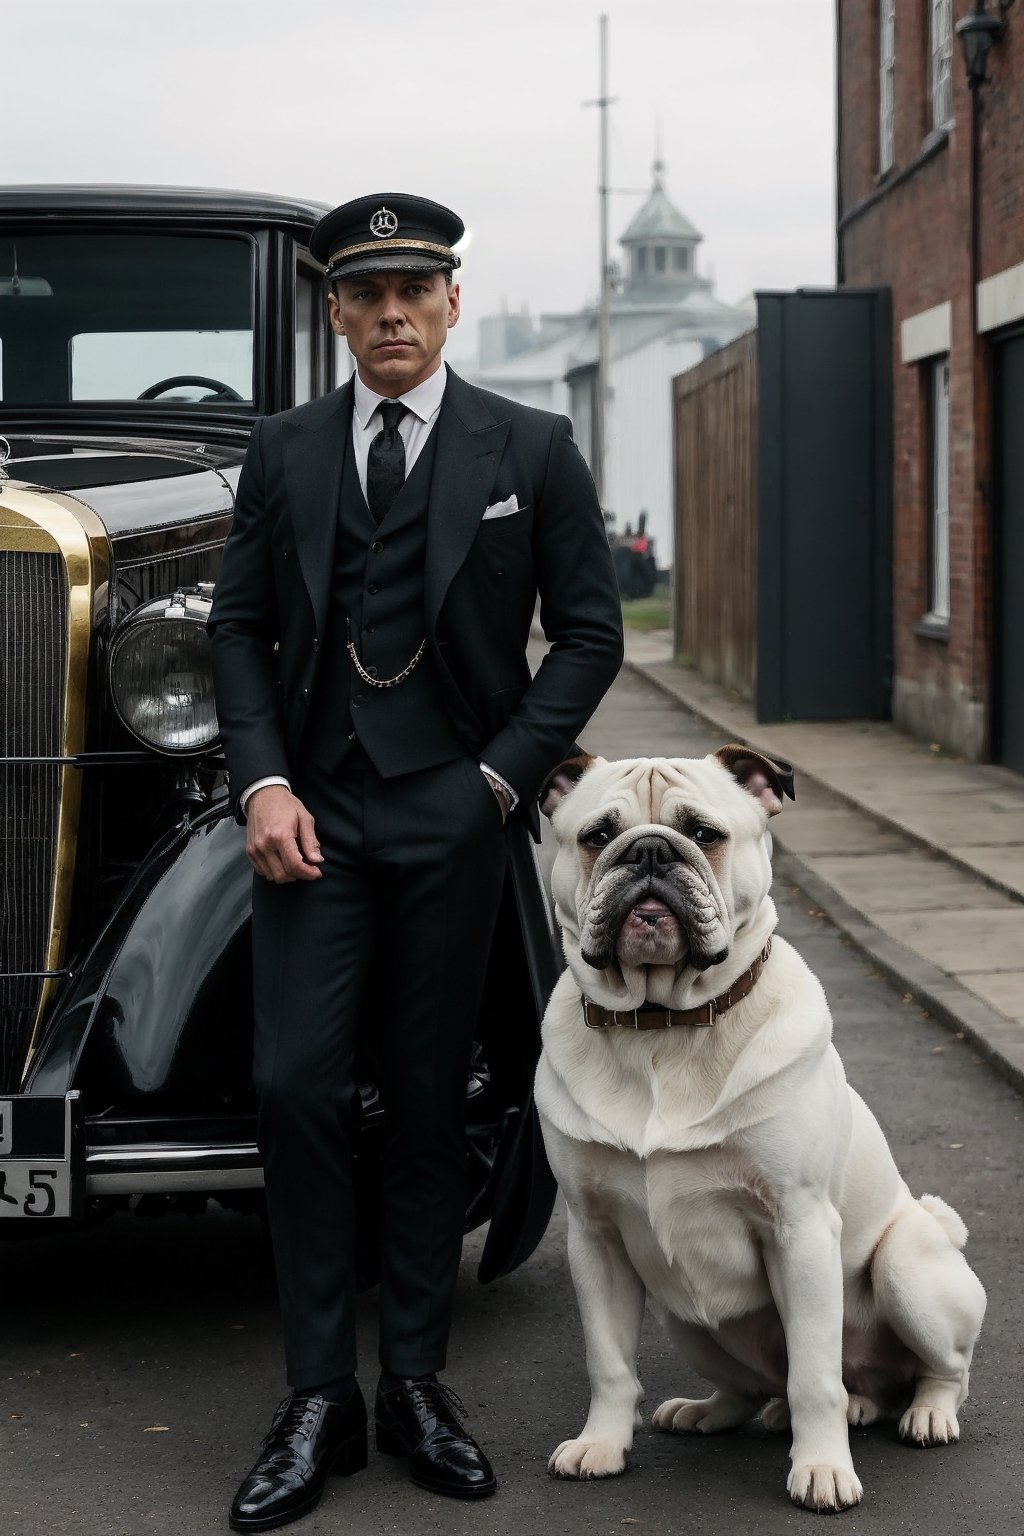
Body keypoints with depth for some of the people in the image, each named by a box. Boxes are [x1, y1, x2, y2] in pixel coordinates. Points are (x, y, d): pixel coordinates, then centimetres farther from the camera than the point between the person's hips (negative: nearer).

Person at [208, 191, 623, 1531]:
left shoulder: (531, 450, 5)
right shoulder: (283, 451, 11)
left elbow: (588, 630, 5)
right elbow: (241, 627, 11)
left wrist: (505, 776, -4)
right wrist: (264, 787, -2)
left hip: (453, 815, -1)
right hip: (313, 811, 1)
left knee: (430, 1101, 4)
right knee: (296, 1088, -7)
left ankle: (417, 1383, 14)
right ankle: (318, 1398, 1)